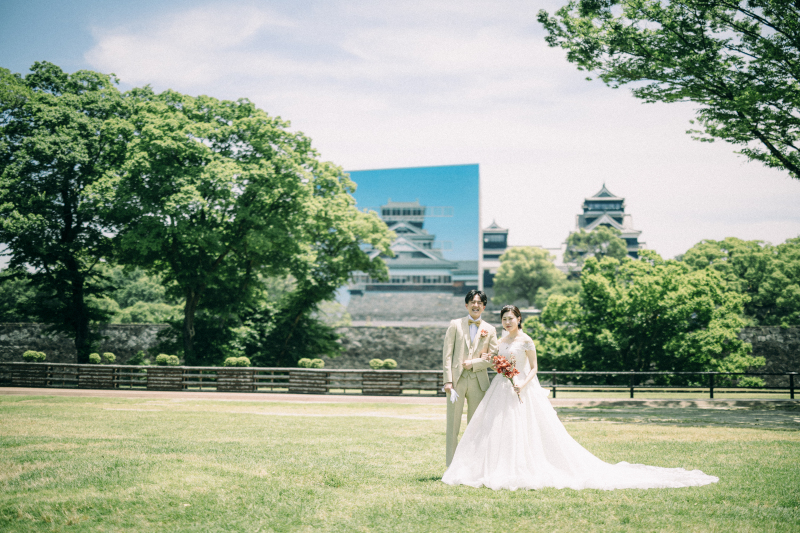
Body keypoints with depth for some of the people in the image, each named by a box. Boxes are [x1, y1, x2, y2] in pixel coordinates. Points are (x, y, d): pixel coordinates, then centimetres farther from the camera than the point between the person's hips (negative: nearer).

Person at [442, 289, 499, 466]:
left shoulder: (490, 330, 11)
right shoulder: (455, 325, 6)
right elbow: (447, 354, 1)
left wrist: (473, 363, -8)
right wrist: (448, 380, -7)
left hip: (478, 380, 2)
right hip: (457, 378, -1)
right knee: (453, 423, -1)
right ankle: (452, 466, 3)